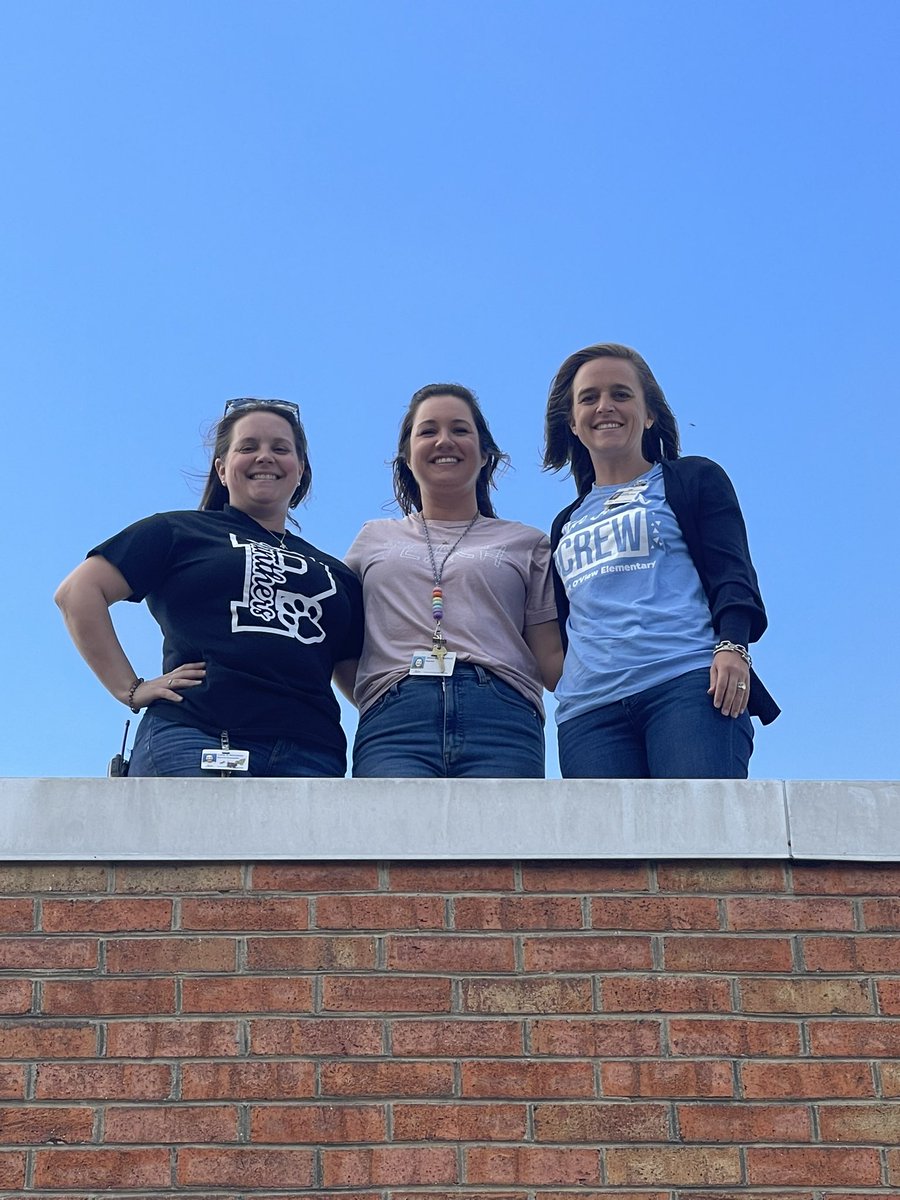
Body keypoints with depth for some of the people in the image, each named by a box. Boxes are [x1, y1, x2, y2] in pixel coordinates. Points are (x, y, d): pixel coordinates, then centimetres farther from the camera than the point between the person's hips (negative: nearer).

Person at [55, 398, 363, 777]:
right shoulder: (180, 532, 17)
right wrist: (130, 689, 2)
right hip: (196, 741, -3)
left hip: (310, 756, 3)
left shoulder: (335, 574, 28)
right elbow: (79, 592, 9)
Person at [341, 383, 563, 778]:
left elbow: (551, 659, 14)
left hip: (501, 719, 0)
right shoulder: (374, 538, 27)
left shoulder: (527, 543, 23)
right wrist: (384, 709, 6)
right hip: (394, 721, 1)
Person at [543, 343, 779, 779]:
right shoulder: (566, 526, 30)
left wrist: (732, 644, -14)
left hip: (687, 684, -4)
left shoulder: (694, 479, 18)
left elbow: (732, 574, 4)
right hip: (589, 709, 4)